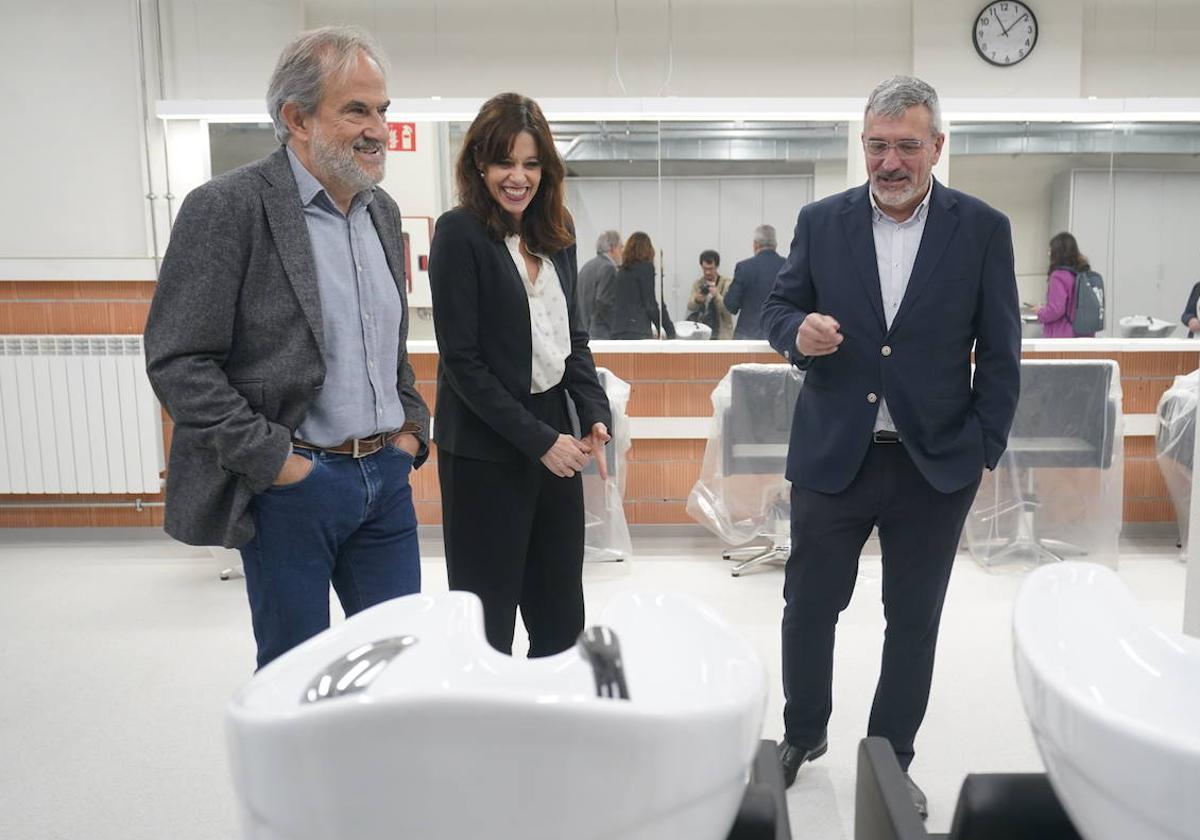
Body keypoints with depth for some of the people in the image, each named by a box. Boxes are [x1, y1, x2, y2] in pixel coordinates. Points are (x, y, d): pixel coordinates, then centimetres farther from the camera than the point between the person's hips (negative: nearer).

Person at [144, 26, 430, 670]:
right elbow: (176, 362, -13)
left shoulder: (382, 211, 10)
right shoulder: (227, 207, -12)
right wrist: (273, 461, -16)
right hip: (291, 488, -6)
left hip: (386, 474, 6)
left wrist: (409, 427, 8)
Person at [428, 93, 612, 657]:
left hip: (553, 437, 6)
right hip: (485, 452, -6)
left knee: (561, 616, 13)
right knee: (488, 616, 5)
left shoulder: (555, 234, 9)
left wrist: (595, 414, -2)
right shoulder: (460, 233, -9)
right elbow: (461, 358, -13)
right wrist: (538, 440, -15)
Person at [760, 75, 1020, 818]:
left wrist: (986, 451, -1)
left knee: (914, 619, 12)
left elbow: (1000, 352, 1)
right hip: (833, 454, 1)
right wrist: (798, 331, -17)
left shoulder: (983, 229, -2)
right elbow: (778, 307, 7)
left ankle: (892, 759, 31)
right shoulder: (821, 221, 1)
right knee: (809, 606, 11)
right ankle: (804, 733, 36)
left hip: (936, 462, 0)